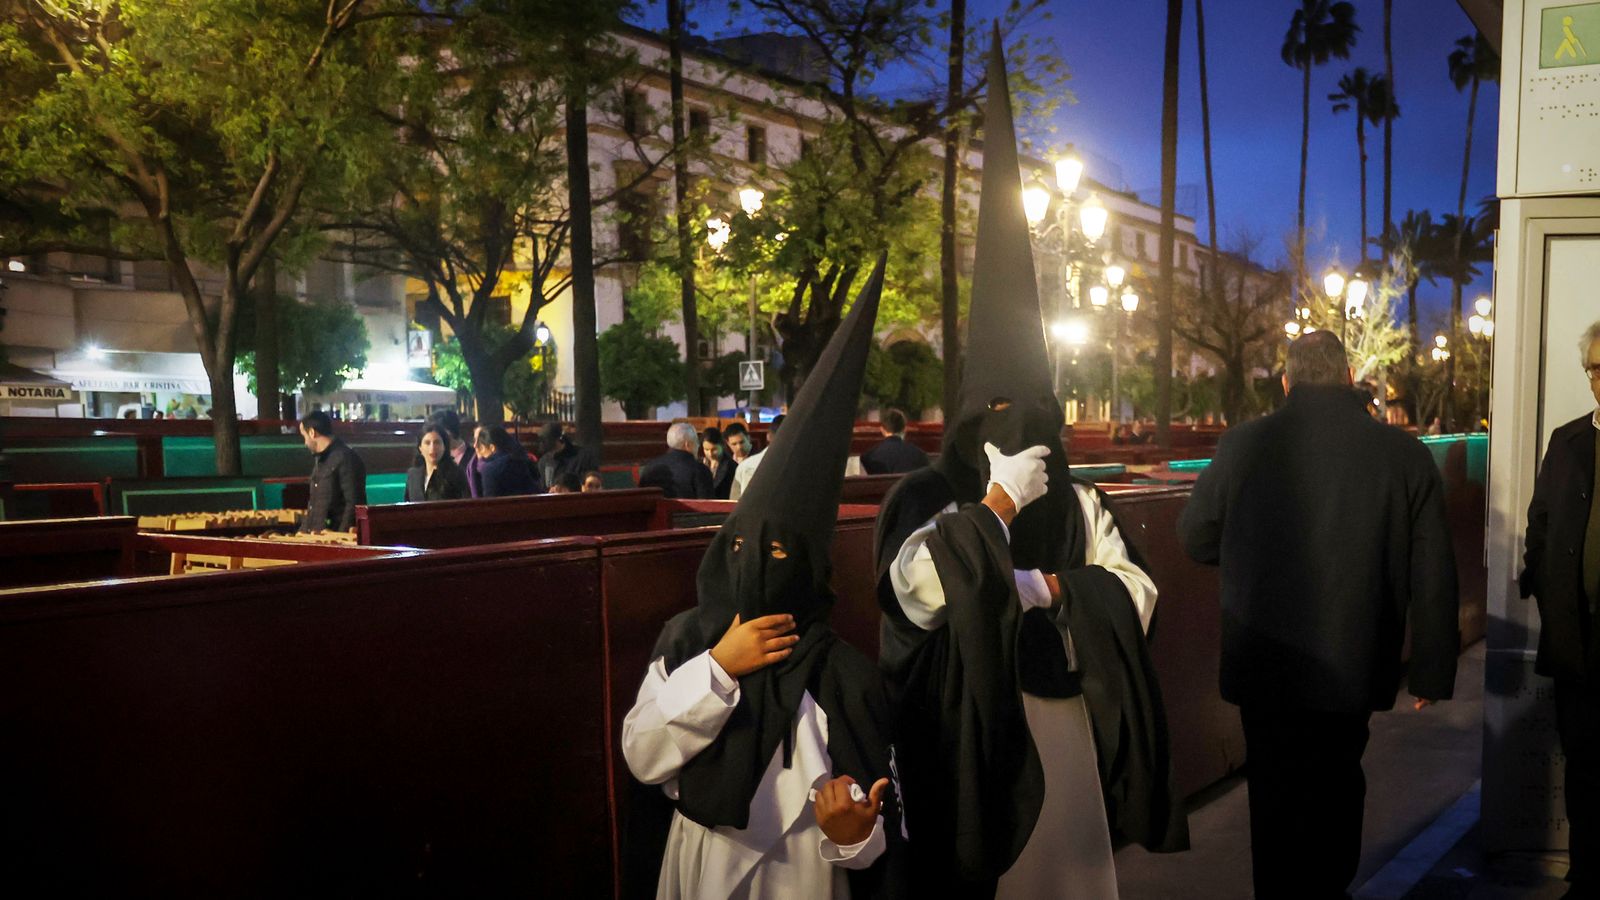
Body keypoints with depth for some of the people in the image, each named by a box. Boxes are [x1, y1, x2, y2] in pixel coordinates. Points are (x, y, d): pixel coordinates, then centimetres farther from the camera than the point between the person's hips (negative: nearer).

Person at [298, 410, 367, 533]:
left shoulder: (346, 458, -12)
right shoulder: (321, 459, 20)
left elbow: (355, 504, -17)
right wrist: (303, 531, 19)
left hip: (333, 537, -9)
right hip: (312, 536, 9)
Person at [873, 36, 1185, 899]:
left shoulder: (1075, 502, 6)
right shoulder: (924, 497, -8)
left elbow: (1137, 595, 0)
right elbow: (914, 592, -25)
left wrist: (1048, 587, -15)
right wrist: (996, 503, -21)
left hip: (1062, 725, 4)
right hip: (966, 732, -4)